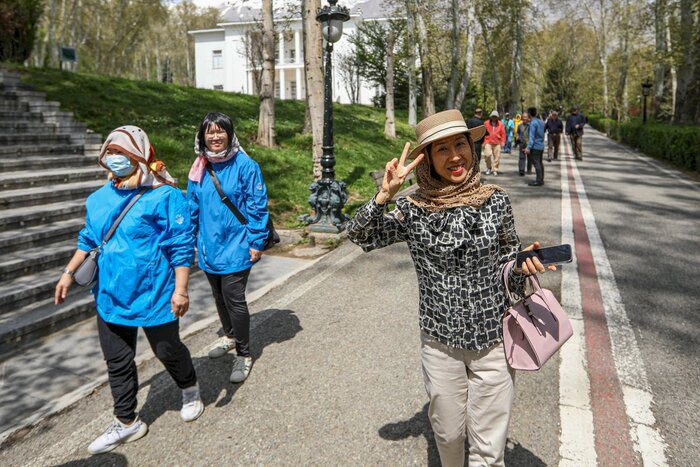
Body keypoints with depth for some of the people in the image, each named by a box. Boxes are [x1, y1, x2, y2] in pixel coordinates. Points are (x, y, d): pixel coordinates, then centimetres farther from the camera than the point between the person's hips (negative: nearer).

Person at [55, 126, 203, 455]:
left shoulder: (164, 195, -14)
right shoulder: (99, 199, 7)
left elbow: (181, 247, -15)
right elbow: (88, 241, 20)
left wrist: (180, 289, -18)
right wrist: (69, 273, 15)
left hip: (154, 295, -6)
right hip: (111, 297, 6)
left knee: (167, 351, 13)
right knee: (117, 362, 14)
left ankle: (190, 390, 43)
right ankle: (126, 423, 31)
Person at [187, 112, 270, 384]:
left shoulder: (245, 165, -12)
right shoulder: (199, 169, 4)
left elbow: (257, 206, -11)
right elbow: (193, 208, 13)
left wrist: (257, 242, -12)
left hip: (235, 246, -6)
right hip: (209, 246, 6)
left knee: (234, 299, -3)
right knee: (219, 297, 20)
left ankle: (243, 355, 13)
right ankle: (230, 336, 43)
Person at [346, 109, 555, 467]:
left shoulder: (495, 200, -6)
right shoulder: (413, 209, -7)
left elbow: (507, 264, 4)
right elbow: (360, 236, -10)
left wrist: (522, 265, -18)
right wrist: (385, 195, -23)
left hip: (493, 342, 0)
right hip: (439, 343, 1)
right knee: (447, 436, 21)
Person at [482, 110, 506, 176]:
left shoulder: (500, 124, 7)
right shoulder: (486, 123, 4)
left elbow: (503, 134, 10)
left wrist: (503, 142, 3)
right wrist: (483, 142, 3)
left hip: (497, 143, 1)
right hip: (488, 142, -1)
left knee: (497, 157, 2)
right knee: (487, 155, -17)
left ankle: (495, 170, 15)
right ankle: (489, 168, 6)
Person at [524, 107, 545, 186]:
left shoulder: (533, 123, -16)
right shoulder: (541, 122, 12)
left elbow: (532, 136, -20)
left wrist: (528, 147, -21)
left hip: (535, 146, -9)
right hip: (541, 146, 9)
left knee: (536, 163, -7)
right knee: (540, 163, 14)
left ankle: (538, 180, -7)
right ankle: (541, 180, 21)